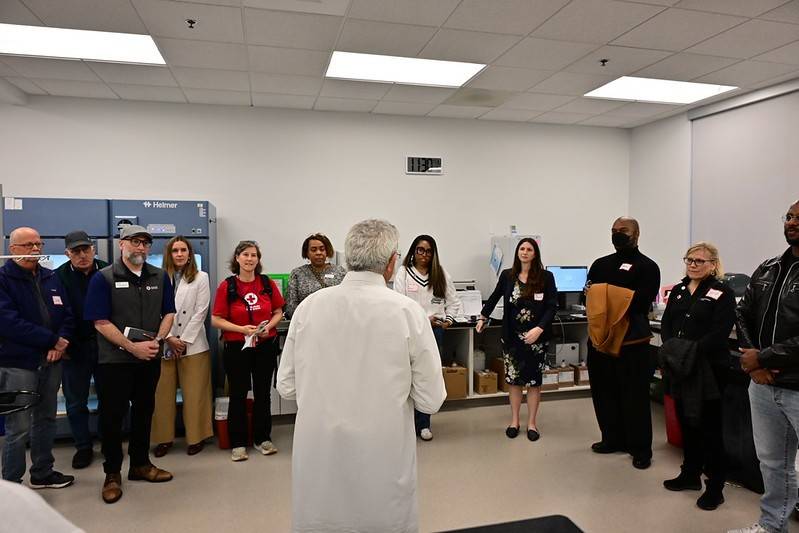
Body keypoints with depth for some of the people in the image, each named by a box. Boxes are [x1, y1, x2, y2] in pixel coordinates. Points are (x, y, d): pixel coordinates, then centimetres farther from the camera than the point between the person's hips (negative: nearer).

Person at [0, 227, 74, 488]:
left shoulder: (51, 278, 11)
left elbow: (67, 313, 9)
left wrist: (61, 342, -10)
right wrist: (53, 340, -17)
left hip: (51, 361, 6)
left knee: (46, 419, 16)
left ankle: (43, 472, 30)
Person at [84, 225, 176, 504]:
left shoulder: (160, 277, 5)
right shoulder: (103, 278, -8)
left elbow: (168, 313, 7)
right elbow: (101, 322, -12)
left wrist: (157, 341, -10)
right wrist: (133, 347, -18)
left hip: (150, 358, 4)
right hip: (115, 359, -4)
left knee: (144, 411, 15)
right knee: (112, 416, 5)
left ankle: (140, 464, 32)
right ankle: (112, 474, 22)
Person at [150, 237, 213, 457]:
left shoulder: (201, 278, 2)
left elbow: (200, 312, -3)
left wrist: (184, 340, -8)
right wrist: (169, 338, -8)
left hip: (193, 344, -1)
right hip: (164, 344, 1)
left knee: (194, 395, 3)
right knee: (163, 395, 5)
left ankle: (196, 437, 14)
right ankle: (164, 438, 18)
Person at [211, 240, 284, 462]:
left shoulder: (267, 283, 1)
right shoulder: (227, 286, -5)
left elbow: (278, 312, 8)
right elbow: (216, 320, -5)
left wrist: (269, 326, -11)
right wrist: (241, 329, -17)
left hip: (266, 346, 2)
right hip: (237, 347, -2)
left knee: (263, 393, 12)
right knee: (238, 395, 7)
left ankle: (263, 438, 26)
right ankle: (238, 443, 20)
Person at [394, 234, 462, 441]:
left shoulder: (441, 274, 9)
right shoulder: (403, 272, -3)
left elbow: (452, 300, 15)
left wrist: (449, 319, 1)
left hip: (435, 329, 3)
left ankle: (423, 423, 18)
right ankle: (419, 422, 13)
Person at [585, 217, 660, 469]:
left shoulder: (647, 267, 0)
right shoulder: (600, 264, 16)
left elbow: (640, 302, -13)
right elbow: (588, 296, 11)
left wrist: (603, 295, -15)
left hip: (631, 341, -5)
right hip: (599, 337, 5)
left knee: (635, 396, 1)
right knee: (603, 392, 12)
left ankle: (640, 448, 14)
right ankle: (613, 439, 27)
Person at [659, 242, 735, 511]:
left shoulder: (722, 293, -6)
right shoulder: (678, 290, 13)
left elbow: (720, 332, -16)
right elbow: (666, 323, 7)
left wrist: (693, 350, -23)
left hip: (709, 369, -6)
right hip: (679, 367, 6)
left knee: (709, 426, 2)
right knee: (685, 421, 15)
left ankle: (715, 487, 14)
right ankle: (690, 474, 31)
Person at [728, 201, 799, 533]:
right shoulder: (768, 269, 9)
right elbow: (743, 316, 11)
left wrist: (762, 359, -14)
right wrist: (752, 361, -3)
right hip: (763, 385, 6)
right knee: (771, 462, 20)